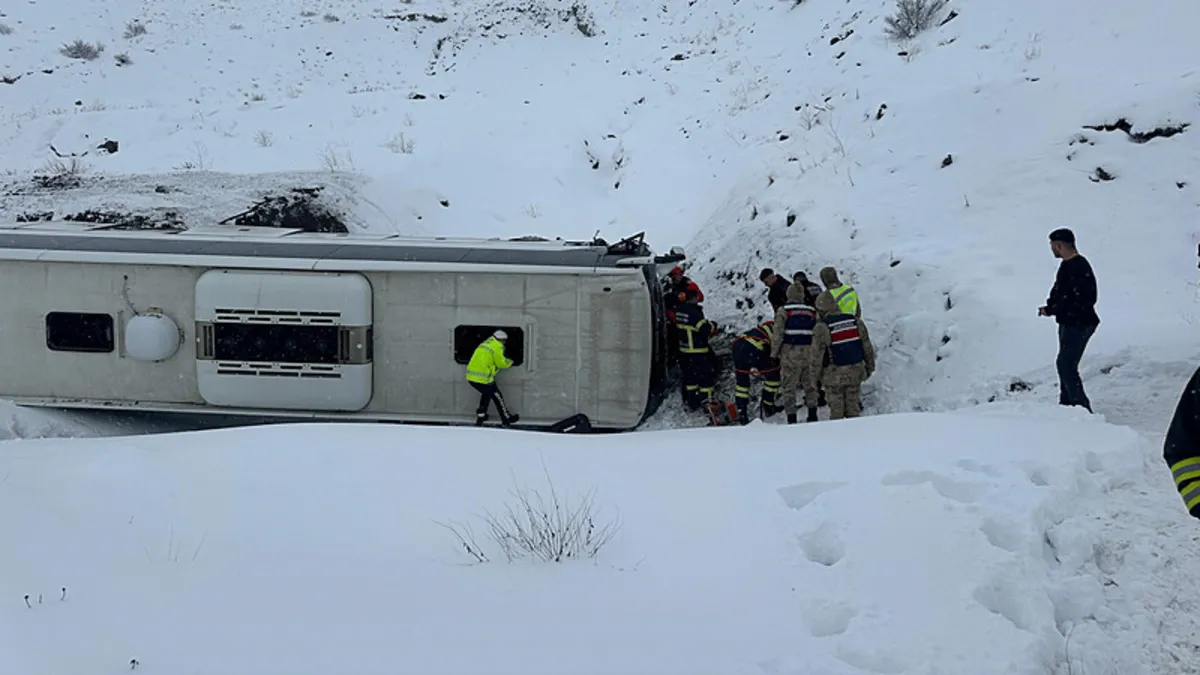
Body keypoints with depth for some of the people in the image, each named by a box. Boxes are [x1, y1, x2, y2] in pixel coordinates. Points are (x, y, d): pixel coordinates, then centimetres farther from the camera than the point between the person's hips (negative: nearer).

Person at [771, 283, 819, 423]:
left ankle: (791, 419, 3)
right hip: (809, 353, 3)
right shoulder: (813, 311, 4)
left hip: (790, 354, -3)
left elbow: (777, 334, -9)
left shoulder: (783, 311, -6)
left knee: (788, 387, 4)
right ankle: (812, 416, 19)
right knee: (810, 385, 18)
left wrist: (774, 353, 1)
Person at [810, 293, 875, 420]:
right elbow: (867, 347, 7)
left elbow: (816, 356, -12)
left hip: (834, 375, -4)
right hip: (855, 373, 4)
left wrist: (812, 378, -1)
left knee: (836, 409, 8)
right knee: (853, 407, 15)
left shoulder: (821, 328, -15)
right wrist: (869, 367, 21)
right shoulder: (856, 322, -1)